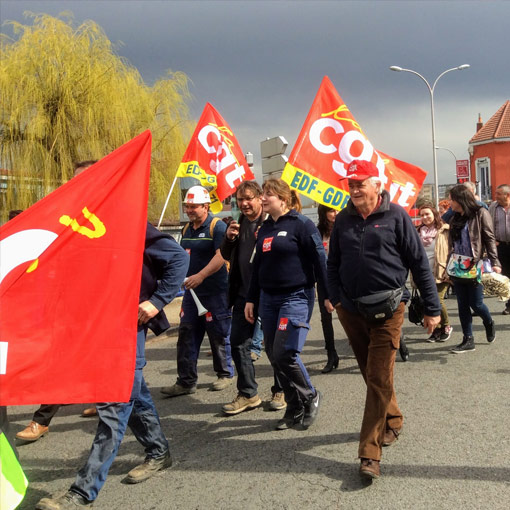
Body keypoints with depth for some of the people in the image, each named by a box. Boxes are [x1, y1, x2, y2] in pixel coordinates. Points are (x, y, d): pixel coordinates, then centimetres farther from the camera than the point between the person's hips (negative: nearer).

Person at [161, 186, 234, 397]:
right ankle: (186, 381, 10)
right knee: (186, 335, 4)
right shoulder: (187, 229, 14)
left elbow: (221, 256, -22)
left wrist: (200, 276, -31)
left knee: (219, 336, 5)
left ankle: (225, 374, 23)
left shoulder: (217, 226, -10)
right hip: (191, 292, 7)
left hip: (215, 292, -7)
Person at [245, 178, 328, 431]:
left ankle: (310, 397, 12)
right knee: (274, 356, 7)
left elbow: (320, 261, -10)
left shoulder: (301, 224, -8)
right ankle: (295, 409, 21)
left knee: (284, 352, -14)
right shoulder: (264, 228, 13)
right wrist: (251, 299, 17)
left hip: (296, 297, -7)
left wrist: (328, 294, -13)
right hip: (268, 298, 7)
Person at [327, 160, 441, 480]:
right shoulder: (343, 220, 6)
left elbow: (419, 262, -2)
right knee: (371, 374, 17)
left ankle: (370, 453, 0)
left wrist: (432, 308, -2)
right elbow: (333, 264, 15)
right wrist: (336, 298, 5)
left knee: (379, 380, -5)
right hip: (352, 310, 5)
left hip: (387, 310, -4)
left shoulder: (395, 216, -5)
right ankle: (393, 421, 40)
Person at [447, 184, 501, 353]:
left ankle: (489, 323, 31)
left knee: (476, 303, -2)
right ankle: (468, 340, 13)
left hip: (475, 267, -6)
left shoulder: (480, 213, -2)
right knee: (462, 305, 5)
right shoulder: (455, 219, 15)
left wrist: (494, 262, -16)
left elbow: (489, 239, -7)